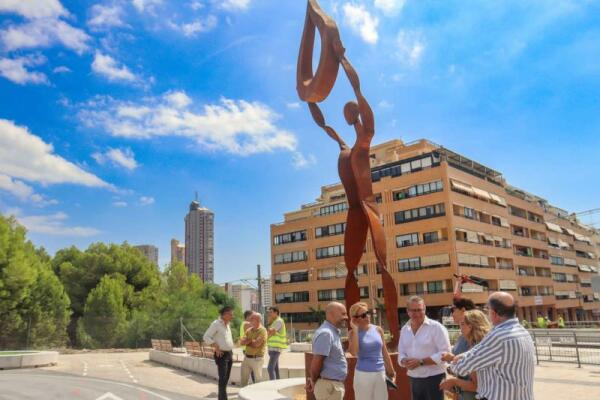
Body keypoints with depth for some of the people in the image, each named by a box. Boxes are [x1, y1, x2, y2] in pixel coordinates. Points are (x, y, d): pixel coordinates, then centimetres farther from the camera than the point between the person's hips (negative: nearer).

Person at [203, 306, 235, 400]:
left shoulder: (227, 325, 14)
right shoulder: (216, 324, -12)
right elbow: (206, 337, -15)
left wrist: (231, 351, 15)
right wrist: (216, 347, -20)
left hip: (229, 354, 8)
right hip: (221, 354, -8)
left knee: (226, 378, 13)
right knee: (222, 379, -10)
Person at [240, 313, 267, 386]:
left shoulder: (262, 330, -12)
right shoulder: (249, 330, 9)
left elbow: (256, 344, -22)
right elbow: (242, 342, 0)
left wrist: (248, 341, -6)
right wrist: (251, 340, -16)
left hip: (256, 359, -7)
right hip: (246, 357, 7)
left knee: (258, 379, 3)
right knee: (243, 378, 15)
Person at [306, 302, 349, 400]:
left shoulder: (333, 332, 12)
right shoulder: (325, 333, -21)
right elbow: (316, 362, -23)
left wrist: (312, 378, 11)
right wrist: (314, 381, -7)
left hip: (334, 384, 9)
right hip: (329, 385, -9)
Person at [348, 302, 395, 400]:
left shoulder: (378, 330, 4)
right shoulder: (353, 333, -4)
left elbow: (385, 353, 11)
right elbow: (354, 352, -21)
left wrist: (391, 372, 13)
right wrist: (355, 329, -16)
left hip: (380, 373, 3)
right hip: (363, 374, -3)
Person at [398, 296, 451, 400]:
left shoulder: (436, 327, -11)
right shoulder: (404, 329, 8)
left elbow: (444, 353, -16)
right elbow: (401, 354, 13)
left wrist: (421, 362, -21)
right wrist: (405, 361, -11)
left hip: (434, 378, -6)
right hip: (414, 379, 6)